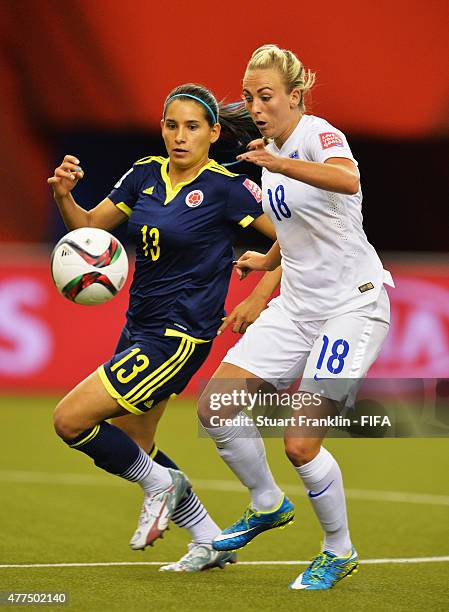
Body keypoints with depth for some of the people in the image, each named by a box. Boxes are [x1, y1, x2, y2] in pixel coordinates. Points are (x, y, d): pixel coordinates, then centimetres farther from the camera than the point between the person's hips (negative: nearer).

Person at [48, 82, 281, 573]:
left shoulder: (226, 188, -13)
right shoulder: (145, 175, 5)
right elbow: (88, 226, 9)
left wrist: (258, 299, -15)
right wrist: (63, 196, -11)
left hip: (177, 338, -8)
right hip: (139, 327, 8)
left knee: (70, 421, -13)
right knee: (129, 448, 16)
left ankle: (159, 483, 8)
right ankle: (211, 542, 28)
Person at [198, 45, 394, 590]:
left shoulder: (318, 134, -16)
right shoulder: (271, 152, 9)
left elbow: (347, 180, -42)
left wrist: (278, 163, -52)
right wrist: (268, 259, 24)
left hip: (353, 304, -8)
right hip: (296, 305, 8)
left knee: (300, 442, -12)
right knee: (214, 406, -5)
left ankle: (339, 552, 11)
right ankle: (267, 505, 19)